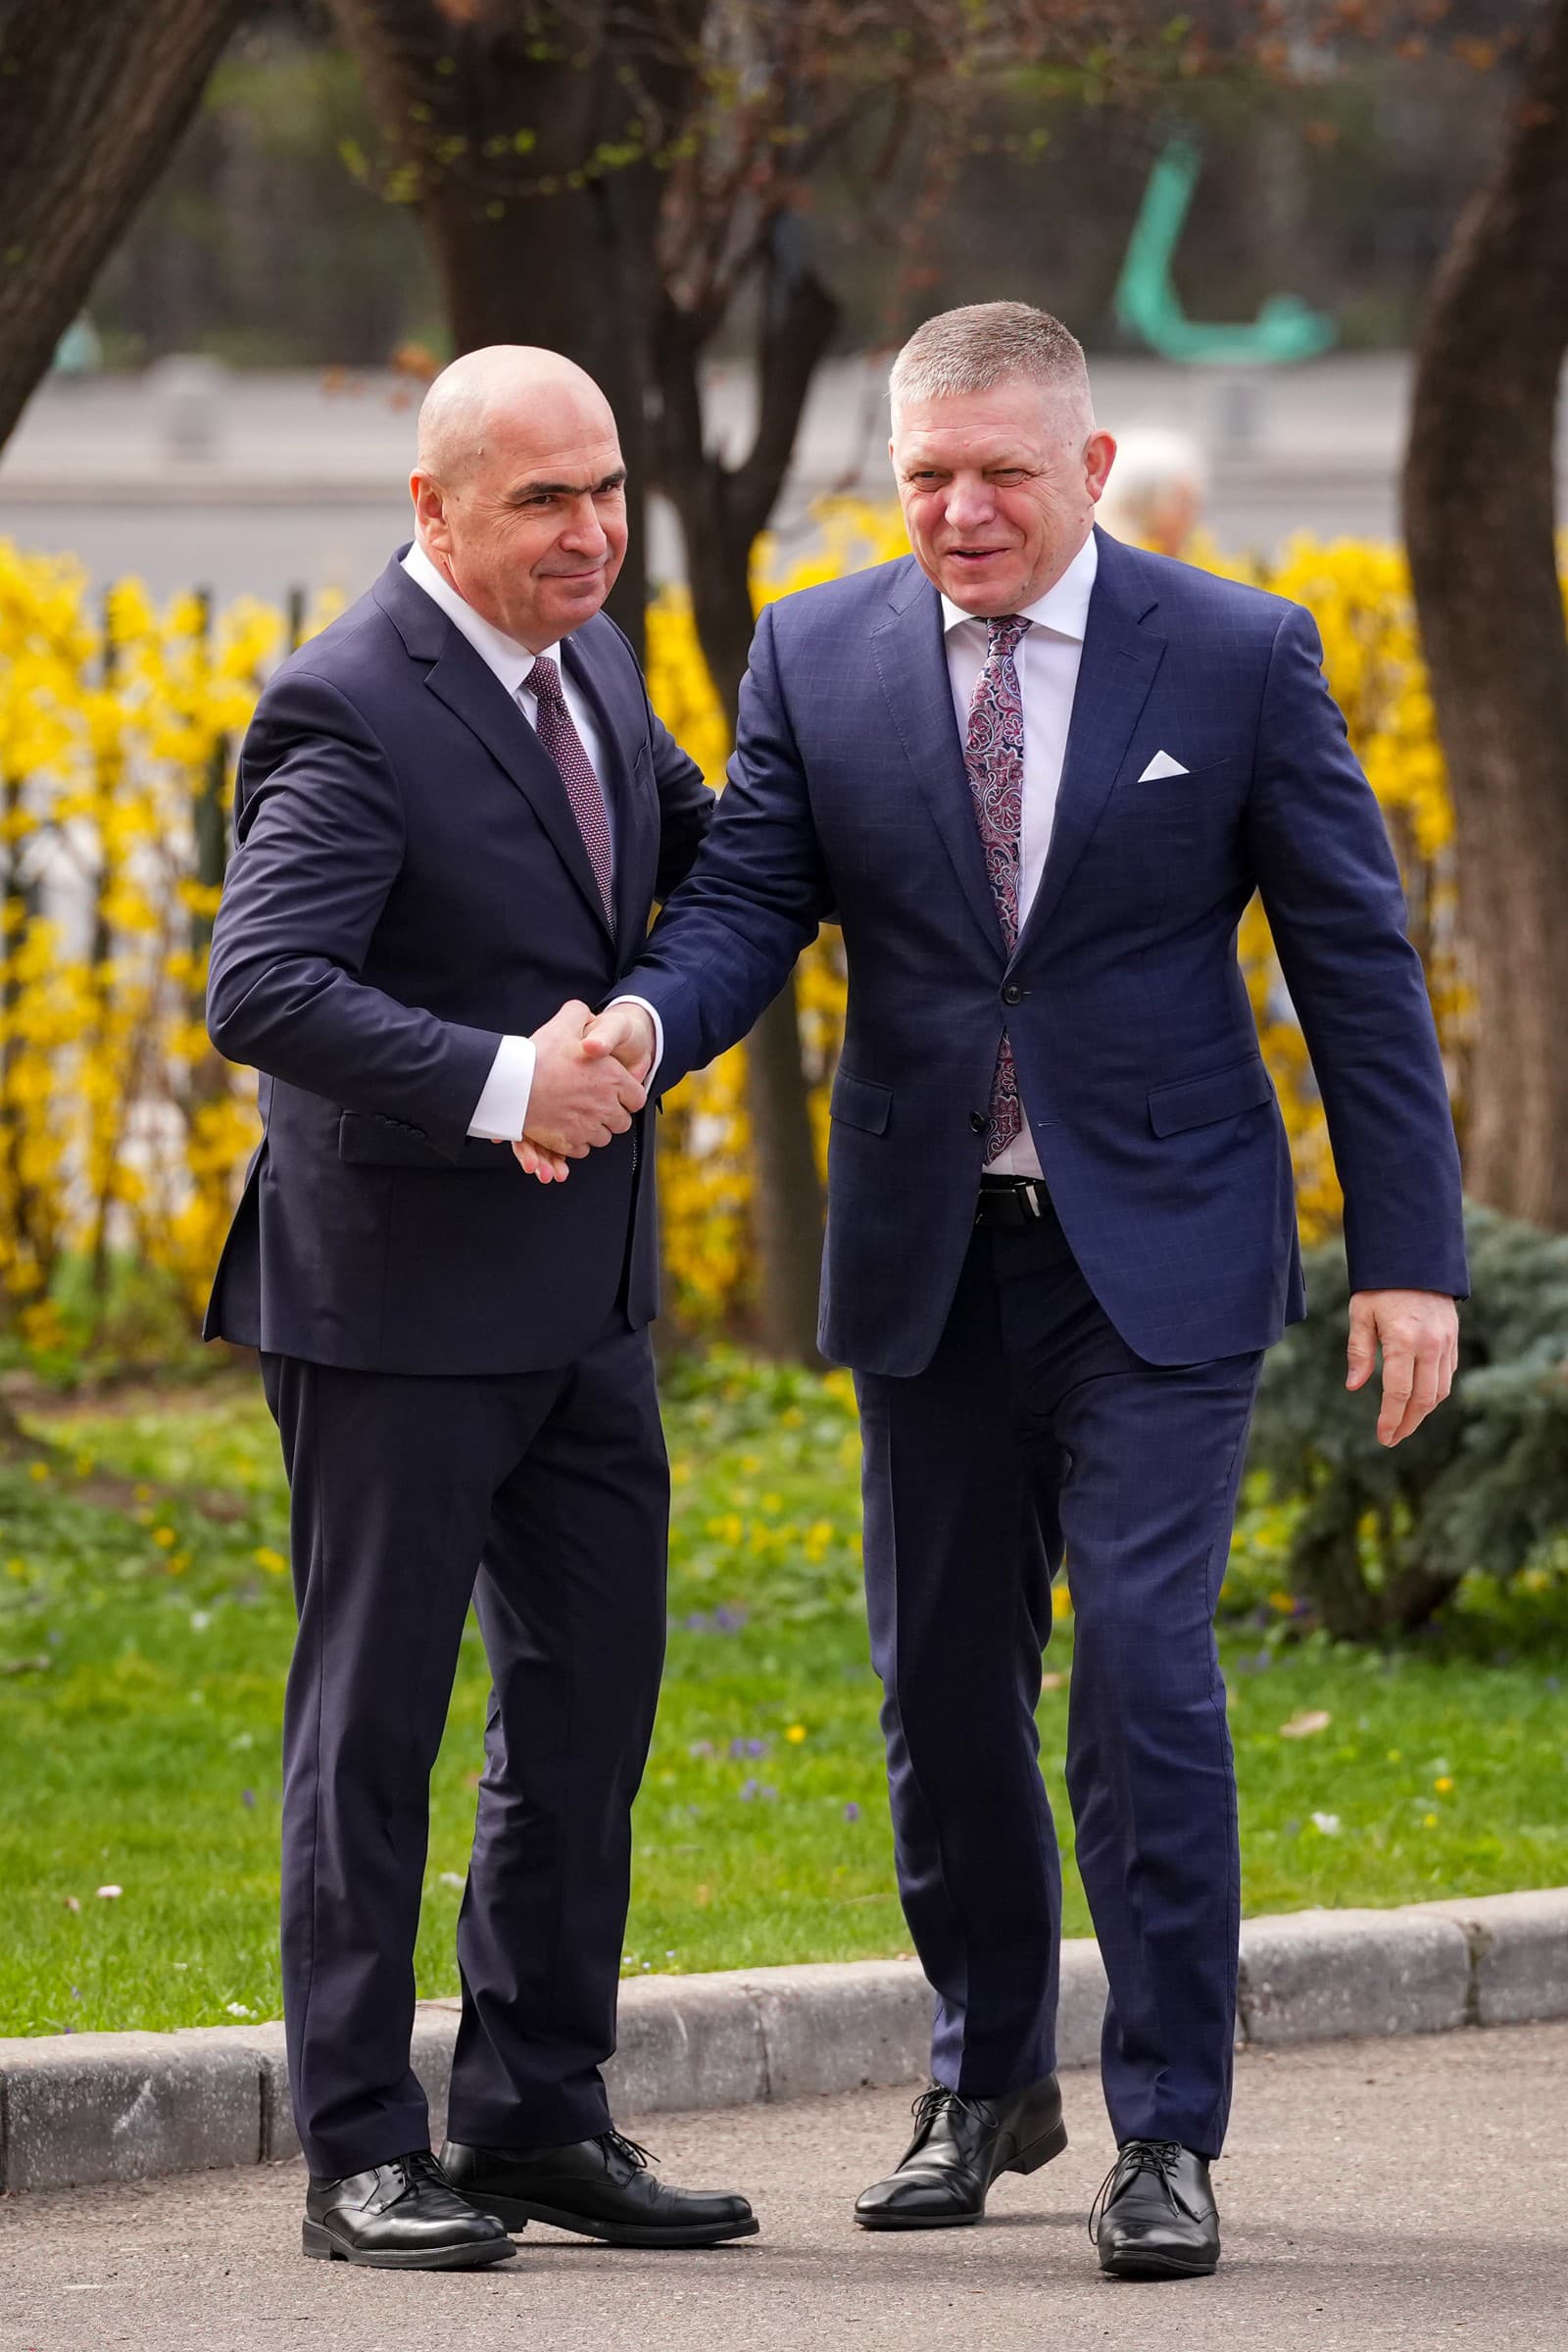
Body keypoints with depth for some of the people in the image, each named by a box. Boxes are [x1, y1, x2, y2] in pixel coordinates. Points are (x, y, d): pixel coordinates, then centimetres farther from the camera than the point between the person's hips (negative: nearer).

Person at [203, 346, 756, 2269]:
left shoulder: (590, 665, 8)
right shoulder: (349, 712, -17)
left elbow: (701, 851, 25)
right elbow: (263, 991, -27)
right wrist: (498, 1082, -36)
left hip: (581, 1295, 8)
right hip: (399, 1298, -8)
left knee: (590, 1701, 11)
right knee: (373, 1718, 0)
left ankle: (537, 2120, 21)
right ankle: (361, 2156, 6)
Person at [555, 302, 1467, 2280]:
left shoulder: (1239, 660, -3)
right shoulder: (818, 658, 2)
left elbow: (1356, 963, -1)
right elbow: (746, 905, -3)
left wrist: (1407, 1256, -5)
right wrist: (639, 1029, -27)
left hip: (1156, 1256, -3)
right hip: (931, 1264, 3)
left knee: (1145, 1667, -12)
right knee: (942, 1684, 10)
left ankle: (1168, 2134, -4)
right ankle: (986, 2081, 30)